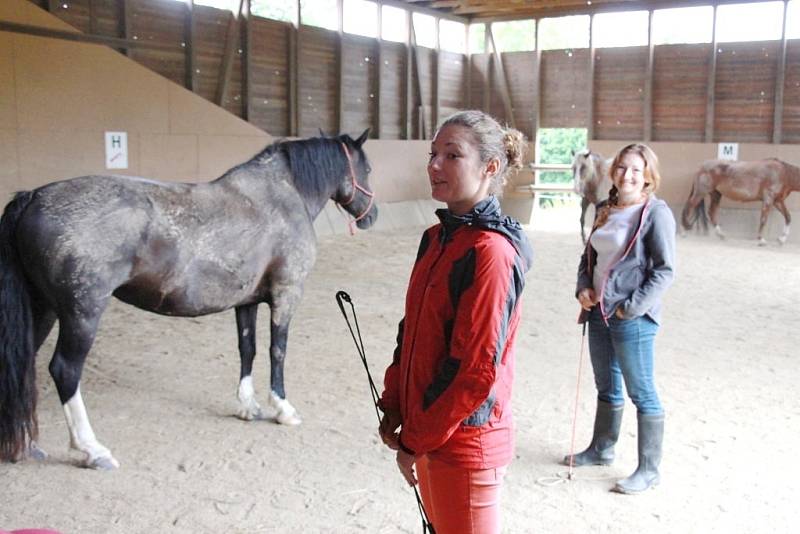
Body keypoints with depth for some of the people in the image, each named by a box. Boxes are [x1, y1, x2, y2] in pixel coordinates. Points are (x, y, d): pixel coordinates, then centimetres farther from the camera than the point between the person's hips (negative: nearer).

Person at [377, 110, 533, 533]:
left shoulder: (491, 252, -21)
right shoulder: (436, 238, 6)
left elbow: (476, 371, -22)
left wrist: (415, 441, -14)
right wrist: (394, 409, 7)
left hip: (465, 442, -8)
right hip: (429, 431, 8)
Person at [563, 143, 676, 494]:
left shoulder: (655, 212, -12)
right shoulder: (605, 210, 10)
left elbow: (665, 270, -15)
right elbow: (589, 256, 19)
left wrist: (632, 307, -17)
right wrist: (583, 287, 2)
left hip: (632, 318, -7)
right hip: (599, 312, 8)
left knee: (641, 393, 2)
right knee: (606, 387, 22)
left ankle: (649, 470, 15)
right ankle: (601, 450, 39)